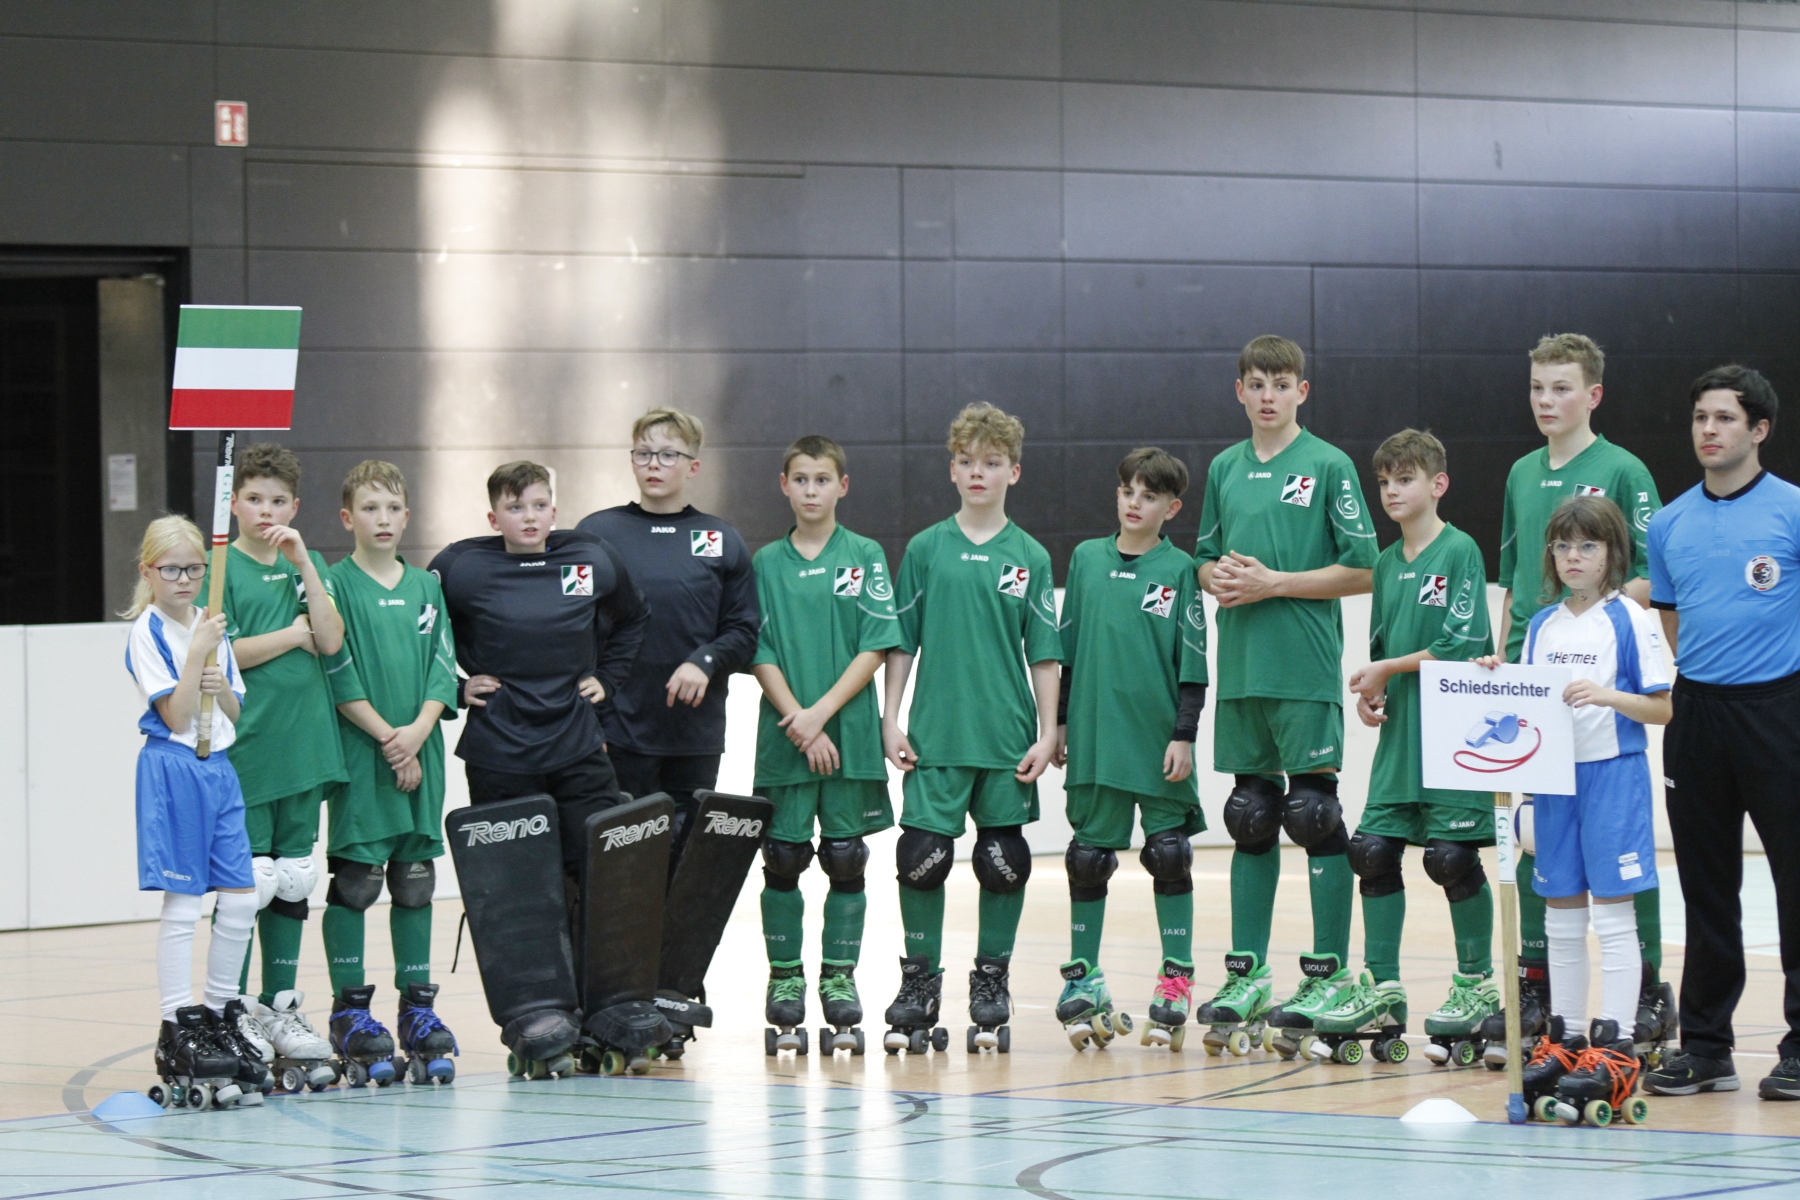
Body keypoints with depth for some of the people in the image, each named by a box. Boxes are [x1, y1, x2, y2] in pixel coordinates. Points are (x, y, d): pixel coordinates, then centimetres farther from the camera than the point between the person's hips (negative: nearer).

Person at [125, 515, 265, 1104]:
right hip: (173, 767, -7)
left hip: (219, 767, 7)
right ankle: (177, 1030, -1)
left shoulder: (211, 624, 13)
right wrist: (197, 651, -18)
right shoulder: (148, 630, -7)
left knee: (240, 900, 4)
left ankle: (220, 1017, 16)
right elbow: (175, 715, -13)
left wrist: (221, 689, -6)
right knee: (182, 905, -5)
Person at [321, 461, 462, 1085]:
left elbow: (443, 668, 8)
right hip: (360, 754, -5)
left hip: (421, 753, 5)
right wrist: (388, 737, -13)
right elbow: (340, 678, -8)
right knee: (354, 881, -3)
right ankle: (351, 1009, 3)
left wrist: (418, 730, -8)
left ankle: (418, 1007, 13)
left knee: (414, 883, 8)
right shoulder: (336, 584, -2)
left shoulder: (427, 587, 12)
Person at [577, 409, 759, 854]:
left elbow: (743, 631, 8)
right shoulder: (596, 533, 3)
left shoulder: (721, 542, 10)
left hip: (698, 735, 2)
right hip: (621, 732, -2)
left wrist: (705, 661, -13)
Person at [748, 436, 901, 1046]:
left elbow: (876, 647, -4)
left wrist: (823, 712, -13)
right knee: (783, 859, 3)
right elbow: (759, 653, 1)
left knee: (846, 858, 3)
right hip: (783, 736, 1)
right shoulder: (766, 562, 5)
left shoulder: (866, 556, 2)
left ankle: (839, 975, 12)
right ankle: (785, 974, 13)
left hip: (850, 734, -1)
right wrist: (797, 720, -11)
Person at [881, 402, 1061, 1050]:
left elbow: (1044, 655, 5)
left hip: (1008, 739, 0)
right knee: (922, 856, -3)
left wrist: (1047, 734, 0)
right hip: (935, 735, 0)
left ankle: (991, 982, 16)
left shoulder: (1029, 557, 4)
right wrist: (891, 722, 2)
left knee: (1004, 861, 4)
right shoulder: (926, 549, 4)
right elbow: (900, 643, 7)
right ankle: (920, 980, 10)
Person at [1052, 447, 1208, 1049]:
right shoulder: (1087, 559, 7)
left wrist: (1184, 735, -7)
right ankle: (1083, 978, 16)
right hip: (1095, 737, 2)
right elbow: (1067, 649, 12)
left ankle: (1176, 980, 9)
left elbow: (1193, 663, -2)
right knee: (1088, 857, 6)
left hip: (1157, 739, -2)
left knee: (1168, 854, 1)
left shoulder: (1179, 570, -1)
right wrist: (1060, 722, 10)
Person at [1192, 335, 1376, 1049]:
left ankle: (1329, 975, 0)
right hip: (1240, 669, 5)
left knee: (1315, 815, -5)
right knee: (1251, 820, 10)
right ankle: (1247, 972, 15)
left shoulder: (1328, 466, -4)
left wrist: (1273, 582, -13)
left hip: (1307, 670, -5)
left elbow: (1361, 569, -7)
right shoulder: (1225, 469, 13)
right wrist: (1220, 578, -2)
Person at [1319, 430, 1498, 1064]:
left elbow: (1462, 648, -15)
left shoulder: (1460, 551, -8)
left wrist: (1387, 669, -9)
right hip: (1400, 729, 7)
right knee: (1372, 850, 2)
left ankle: (1477, 984, 10)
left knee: (1452, 856, -4)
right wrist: (1368, 691, -2)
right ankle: (1382, 990, 10)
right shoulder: (1387, 564, 14)